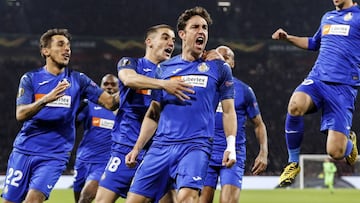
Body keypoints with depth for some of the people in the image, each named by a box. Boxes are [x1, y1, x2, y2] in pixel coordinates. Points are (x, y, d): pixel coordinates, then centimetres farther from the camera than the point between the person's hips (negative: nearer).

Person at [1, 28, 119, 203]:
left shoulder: (77, 80, 4)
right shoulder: (30, 78, 1)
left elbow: (110, 102, 0)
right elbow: (20, 114, -11)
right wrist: (46, 99, -27)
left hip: (54, 156, -1)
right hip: (24, 151, 1)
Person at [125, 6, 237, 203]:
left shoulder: (219, 68, 9)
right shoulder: (164, 68, 15)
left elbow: (228, 111, 8)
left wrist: (231, 146, -5)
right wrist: (137, 148, 11)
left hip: (195, 145, -3)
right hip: (161, 146, 4)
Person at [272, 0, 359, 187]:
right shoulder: (327, 17, 22)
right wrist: (288, 38, 27)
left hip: (343, 86, -4)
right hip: (316, 79, 4)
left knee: (335, 152, -15)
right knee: (295, 105, -33)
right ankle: (293, 163, -12)